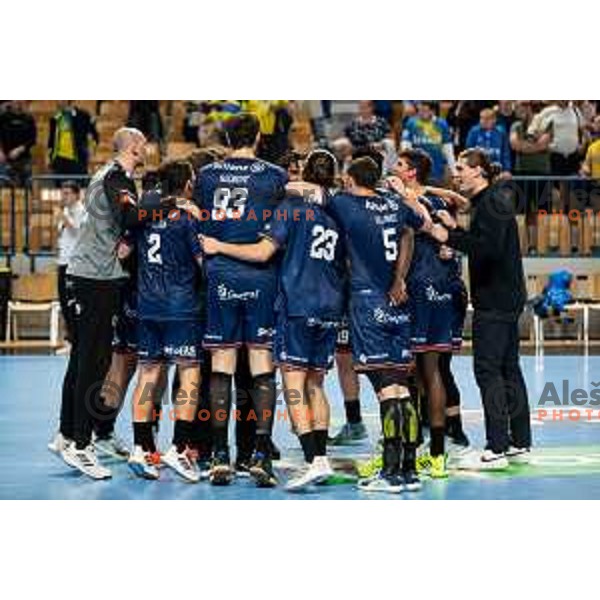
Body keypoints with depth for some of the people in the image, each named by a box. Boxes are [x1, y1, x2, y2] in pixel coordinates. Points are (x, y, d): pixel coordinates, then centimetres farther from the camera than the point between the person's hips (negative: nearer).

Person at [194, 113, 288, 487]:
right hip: (261, 277, -2)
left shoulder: (207, 175, 6)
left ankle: (220, 456, 4)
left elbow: (200, 224, 11)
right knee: (263, 366, 1)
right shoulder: (274, 175, 0)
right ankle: (262, 455, -3)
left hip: (220, 277, 2)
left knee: (222, 366, 5)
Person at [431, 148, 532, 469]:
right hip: (507, 298, 11)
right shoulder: (492, 200, 17)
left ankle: (497, 448, -10)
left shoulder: (491, 203, -15)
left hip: (494, 301, -11)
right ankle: (520, 442, 18)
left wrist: (450, 237, -22)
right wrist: (455, 229, 13)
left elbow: (489, 247, -26)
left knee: (488, 370, -9)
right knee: (508, 368, 13)